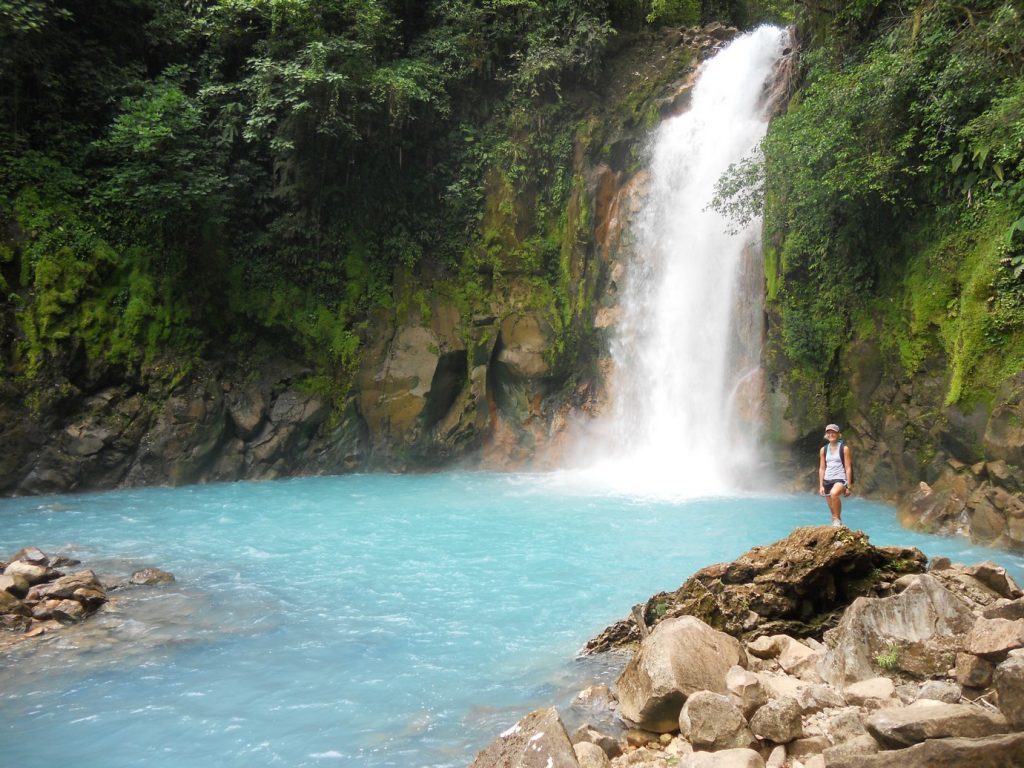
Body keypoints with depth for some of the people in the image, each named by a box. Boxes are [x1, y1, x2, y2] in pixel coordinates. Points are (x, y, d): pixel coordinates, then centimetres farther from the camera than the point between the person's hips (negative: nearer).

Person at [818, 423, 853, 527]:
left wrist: (848, 486, -9)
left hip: (840, 479, -5)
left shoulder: (844, 448, -3)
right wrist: (821, 485, 6)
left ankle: (838, 519, -22)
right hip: (827, 480, 5)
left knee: (834, 494, -36)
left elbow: (848, 468, -5)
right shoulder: (823, 450, 9)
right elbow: (822, 468, 12)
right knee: (832, 509, 7)